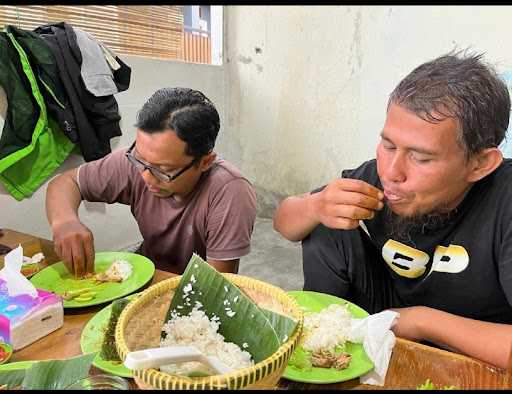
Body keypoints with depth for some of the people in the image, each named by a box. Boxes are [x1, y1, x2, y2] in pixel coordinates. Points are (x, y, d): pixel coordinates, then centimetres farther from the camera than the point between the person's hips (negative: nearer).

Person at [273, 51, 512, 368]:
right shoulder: (378, 175, -20)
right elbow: (284, 221, -8)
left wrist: (421, 320, -28)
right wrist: (316, 207, -31)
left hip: (477, 358, -3)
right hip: (389, 318, 4)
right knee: (325, 231, -16)